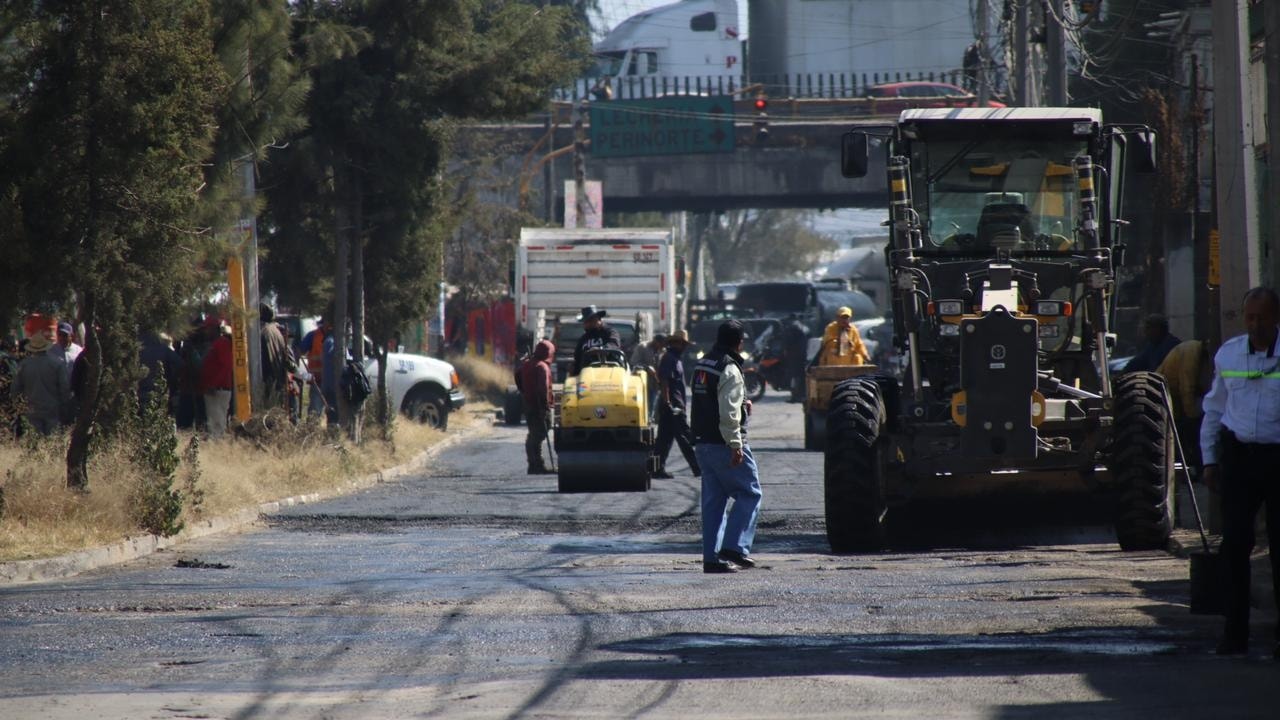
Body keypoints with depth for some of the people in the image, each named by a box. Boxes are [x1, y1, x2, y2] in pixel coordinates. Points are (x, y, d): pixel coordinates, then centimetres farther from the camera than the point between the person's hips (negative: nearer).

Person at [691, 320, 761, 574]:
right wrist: (735, 445, -23)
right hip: (724, 445, -9)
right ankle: (735, 547, -10)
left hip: (703, 443, 9)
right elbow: (728, 413, -22)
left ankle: (711, 557, 8)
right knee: (749, 493, 0)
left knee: (713, 500, 10)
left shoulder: (702, 365, 14)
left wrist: (741, 405, 20)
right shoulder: (729, 369, -15)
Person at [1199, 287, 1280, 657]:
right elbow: (1214, 410, 18)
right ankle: (1234, 633, 2)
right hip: (1238, 456, 3)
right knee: (1234, 544, -2)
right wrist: (1209, 459, 14)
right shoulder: (1228, 355, 9)